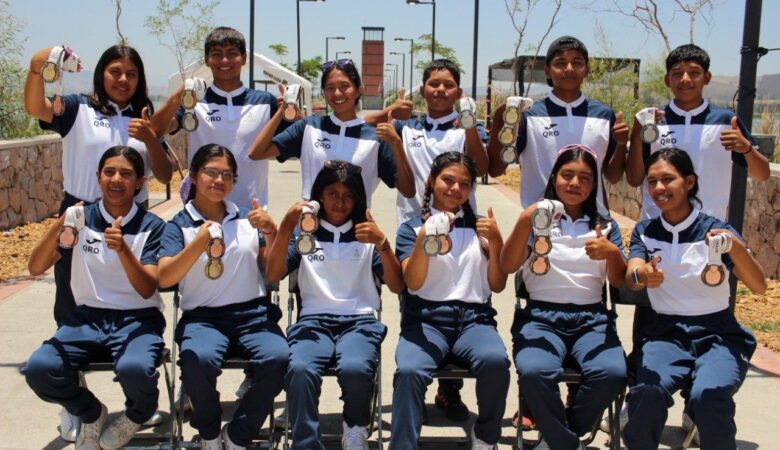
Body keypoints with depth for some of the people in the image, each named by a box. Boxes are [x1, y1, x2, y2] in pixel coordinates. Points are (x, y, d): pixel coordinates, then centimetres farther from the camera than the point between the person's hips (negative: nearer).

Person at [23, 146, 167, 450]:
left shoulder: (151, 226, -3)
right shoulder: (82, 218, 3)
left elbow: (147, 290, -12)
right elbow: (35, 269, -4)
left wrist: (123, 249, -29)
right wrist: (58, 227, -22)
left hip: (138, 319, -2)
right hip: (88, 316, 3)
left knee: (135, 369, -35)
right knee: (38, 369, -24)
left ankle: (137, 415, 5)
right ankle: (91, 414, 9)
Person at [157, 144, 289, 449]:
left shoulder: (246, 219, 15)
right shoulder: (179, 226, 7)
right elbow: (164, 279, -10)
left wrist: (271, 233, -9)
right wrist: (199, 244, -28)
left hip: (253, 313, 2)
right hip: (203, 317, -2)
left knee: (277, 358, -30)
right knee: (197, 360, -35)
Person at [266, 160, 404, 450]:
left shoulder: (367, 234, 15)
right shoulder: (303, 232, 15)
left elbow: (397, 286, 5)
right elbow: (273, 276, 0)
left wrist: (383, 244, -12)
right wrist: (286, 227, -12)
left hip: (360, 321, 0)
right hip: (313, 320, 0)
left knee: (355, 369, -33)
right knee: (299, 370, -34)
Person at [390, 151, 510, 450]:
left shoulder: (479, 228, 17)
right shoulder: (412, 228, 10)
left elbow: (497, 286, 12)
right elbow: (413, 283, -5)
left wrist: (495, 242, -4)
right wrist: (423, 239, -21)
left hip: (473, 318, 2)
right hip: (426, 318, -1)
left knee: (495, 361, -32)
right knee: (409, 370, -34)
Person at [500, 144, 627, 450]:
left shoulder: (605, 226, 15)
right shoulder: (537, 219, 9)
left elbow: (619, 282, 7)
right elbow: (507, 267, -5)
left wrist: (613, 253, -15)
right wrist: (524, 222, -21)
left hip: (591, 318, 2)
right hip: (541, 316, -2)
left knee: (612, 374, -29)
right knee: (533, 372, -34)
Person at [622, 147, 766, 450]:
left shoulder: (715, 230, 0)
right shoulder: (645, 232, 8)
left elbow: (759, 287, -8)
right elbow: (630, 278, -9)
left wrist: (736, 246, -28)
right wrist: (642, 276, -34)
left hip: (718, 334, -1)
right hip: (667, 333, 1)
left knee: (708, 396, -33)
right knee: (647, 393, -31)